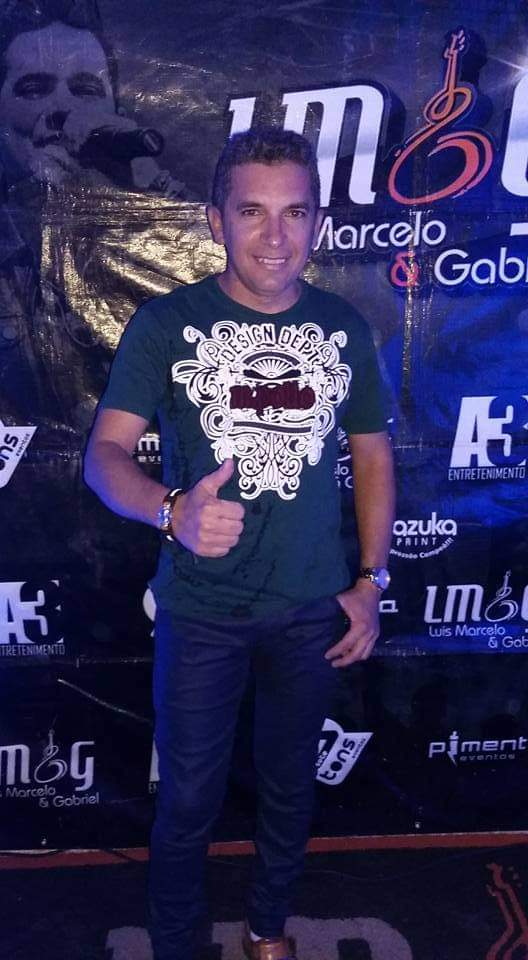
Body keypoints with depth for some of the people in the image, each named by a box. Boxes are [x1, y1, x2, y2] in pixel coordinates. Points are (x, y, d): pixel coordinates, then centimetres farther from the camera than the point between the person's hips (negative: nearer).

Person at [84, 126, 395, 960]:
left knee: (289, 784, 20)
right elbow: (106, 452, -14)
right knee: (189, 797, 11)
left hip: (313, 611, 3)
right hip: (201, 611, -2)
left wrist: (372, 581, 3)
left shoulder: (344, 328, -1)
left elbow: (373, 455, 7)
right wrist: (172, 510, -35)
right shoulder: (166, 323, -10)